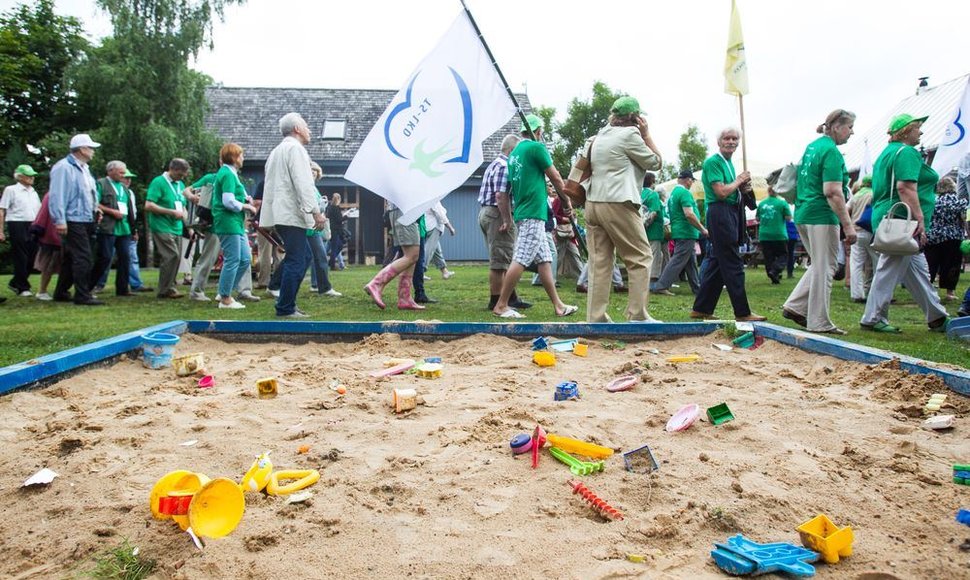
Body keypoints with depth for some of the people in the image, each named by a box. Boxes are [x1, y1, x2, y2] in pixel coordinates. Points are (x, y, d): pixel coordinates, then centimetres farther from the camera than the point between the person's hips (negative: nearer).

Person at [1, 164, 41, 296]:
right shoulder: (11, 190, 1)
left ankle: (15, 283, 22)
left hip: (32, 226, 6)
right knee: (20, 258, -3)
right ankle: (23, 288, 5)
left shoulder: (33, 192, 17)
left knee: (31, 257, 5)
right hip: (17, 225, -6)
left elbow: (39, 211, 19)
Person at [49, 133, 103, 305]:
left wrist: (95, 209, 16)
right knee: (83, 259, -11)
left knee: (70, 258, 16)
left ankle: (61, 292, 25)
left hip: (86, 221, 9)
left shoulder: (84, 168, 17)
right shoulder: (63, 167, -12)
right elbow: (57, 195, -17)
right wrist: (59, 220, -21)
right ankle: (82, 296, -7)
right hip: (73, 221, -9)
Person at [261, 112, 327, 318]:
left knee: (304, 255, 14)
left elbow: (272, 184, 25)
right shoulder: (295, 148, -7)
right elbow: (303, 184, -17)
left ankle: (286, 302, 16)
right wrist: (316, 212, -19)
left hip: (280, 213, 10)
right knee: (295, 262, -8)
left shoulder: (277, 151, 25)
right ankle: (285, 309, -5)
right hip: (291, 215, -10)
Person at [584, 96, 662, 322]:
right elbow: (655, 162, 3)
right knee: (641, 258, 0)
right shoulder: (630, 134, -4)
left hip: (593, 202, 8)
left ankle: (596, 317, 2)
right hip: (618, 204, -7)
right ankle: (637, 316, -3)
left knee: (599, 261, 5)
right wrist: (646, 134, 10)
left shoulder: (601, 135, 17)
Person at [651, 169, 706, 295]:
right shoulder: (684, 192, -14)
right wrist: (703, 229, -14)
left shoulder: (673, 193, 15)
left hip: (678, 232, 10)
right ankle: (660, 286, -11)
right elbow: (689, 214, -23)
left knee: (691, 262, 15)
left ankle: (697, 287, 20)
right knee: (677, 261, -9)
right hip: (686, 233, -10)